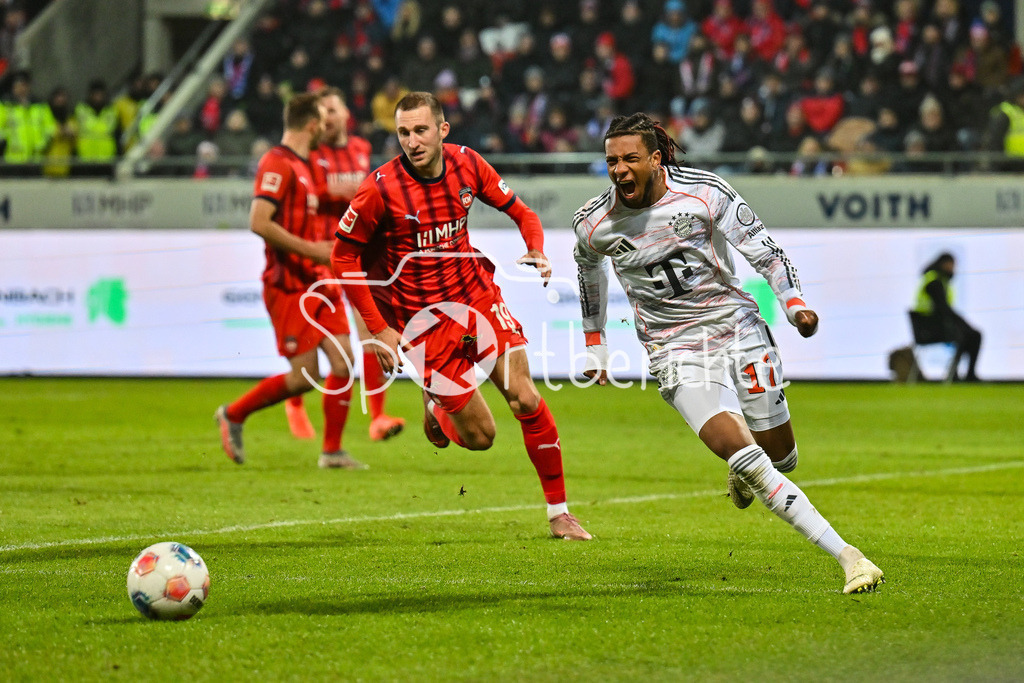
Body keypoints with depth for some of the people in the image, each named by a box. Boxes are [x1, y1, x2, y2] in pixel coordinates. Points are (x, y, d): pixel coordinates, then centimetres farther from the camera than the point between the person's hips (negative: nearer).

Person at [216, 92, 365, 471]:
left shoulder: (302, 165, 17)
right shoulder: (277, 163, -14)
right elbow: (259, 223, -23)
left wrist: (322, 249, 16)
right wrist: (310, 249, -21)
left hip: (318, 283, 9)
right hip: (289, 285, -9)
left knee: (344, 360, -1)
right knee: (304, 375, -8)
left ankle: (332, 450, 6)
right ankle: (233, 414, 12)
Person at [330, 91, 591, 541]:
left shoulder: (467, 164, -5)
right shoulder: (380, 189, -17)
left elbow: (520, 212, 9)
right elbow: (344, 256, -7)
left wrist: (537, 251, -13)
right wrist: (378, 330, -10)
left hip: (477, 296, 3)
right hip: (421, 317, -3)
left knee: (525, 399, -8)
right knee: (479, 436, -3)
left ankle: (559, 513, 6)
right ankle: (436, 409, 34)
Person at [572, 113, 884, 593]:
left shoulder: (704, 191, -11)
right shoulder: (592, 223, -6)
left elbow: (760, 246, -4)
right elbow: (590, 272, 16)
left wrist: (794, 301, -18)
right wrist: (594, 343, 22)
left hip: (739, 328, 1)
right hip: (676, 351, -1)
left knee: (780, 457, 8)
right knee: (746, 459, -21)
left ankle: (743, 474, 48)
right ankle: (845, 556, -22)